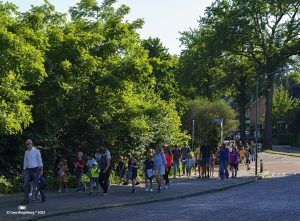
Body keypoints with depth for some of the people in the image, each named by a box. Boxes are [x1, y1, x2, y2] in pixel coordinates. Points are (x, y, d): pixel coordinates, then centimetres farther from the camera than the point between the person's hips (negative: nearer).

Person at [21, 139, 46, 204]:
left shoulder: (36, 151, -5)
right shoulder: (26, 152, 11)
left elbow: (40, 161, -6)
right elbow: (25, 162, 16)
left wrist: (41, 170, -11)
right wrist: (24, 171, 12)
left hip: (35, 170, -5)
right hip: (28, 170, 5)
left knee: (37, 184, 0)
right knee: (26, 184, -9)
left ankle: (43, 197, 21)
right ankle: (26, 200, -10)